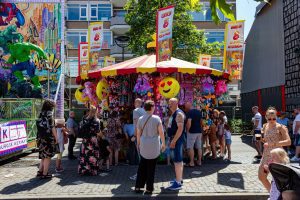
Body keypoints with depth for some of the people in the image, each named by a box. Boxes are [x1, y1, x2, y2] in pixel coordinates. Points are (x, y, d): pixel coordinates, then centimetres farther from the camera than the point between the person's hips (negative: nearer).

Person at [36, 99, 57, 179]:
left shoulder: (41, 114, 8)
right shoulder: (49, 114, -11)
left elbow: (39, 126, 8)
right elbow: (52, 127, -12)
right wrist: (56, 137, -6)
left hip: (41, 138, 7)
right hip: (48, 138, -7)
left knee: (43, 155, 17)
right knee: (48, 156, 1)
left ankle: (40, 171, 19)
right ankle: (45, 174, 5)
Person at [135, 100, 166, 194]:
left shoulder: (140, 119, -1)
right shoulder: (156, 118, -9)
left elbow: (138, 133, 4)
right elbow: (161, 132, -7)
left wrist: (138, 144, 17)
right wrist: (163, 143, 5)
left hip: (144, 145, 3)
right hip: (154, 145, -3)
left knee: (142, 166, 13)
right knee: (151, 167, 7)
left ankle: (138, 186, 17)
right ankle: (149, 188, 14)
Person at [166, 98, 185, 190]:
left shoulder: (179, 113, -16)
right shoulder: (173, 114, 16)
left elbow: (180, 128, -24)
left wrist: (173, 141, -25)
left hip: (177, 139, -11)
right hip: (174, 139, 11)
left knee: (177, 161, -8)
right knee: (179, 160, 16)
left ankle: (178, 183, -5)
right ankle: (179, 179, 26)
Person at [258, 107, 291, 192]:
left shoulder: (280, 127, -10)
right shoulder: (265, 126, 8)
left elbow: (288, 141, -19)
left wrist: (273, 144, -27)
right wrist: (261, 139, -3)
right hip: (266, 155, 7)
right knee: (261, 177, 8)